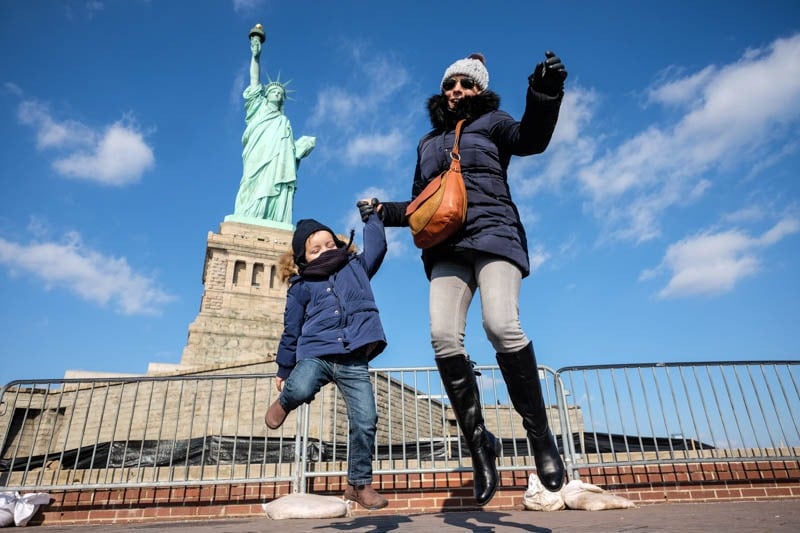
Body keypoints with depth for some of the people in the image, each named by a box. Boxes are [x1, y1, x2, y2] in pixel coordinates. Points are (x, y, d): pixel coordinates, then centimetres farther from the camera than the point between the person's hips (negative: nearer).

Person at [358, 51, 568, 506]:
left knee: (502, 326, -26)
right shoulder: (428, 143, 28)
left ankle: (541, 436, -8)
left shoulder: (491, 121, 16)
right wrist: (384, 211, 17)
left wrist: (544, 96, -23)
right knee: (444, 339, -17)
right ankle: (480, 445, -4)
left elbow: (530, 138, -6)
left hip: (493, 235, -4)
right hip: (447, 248, 4)